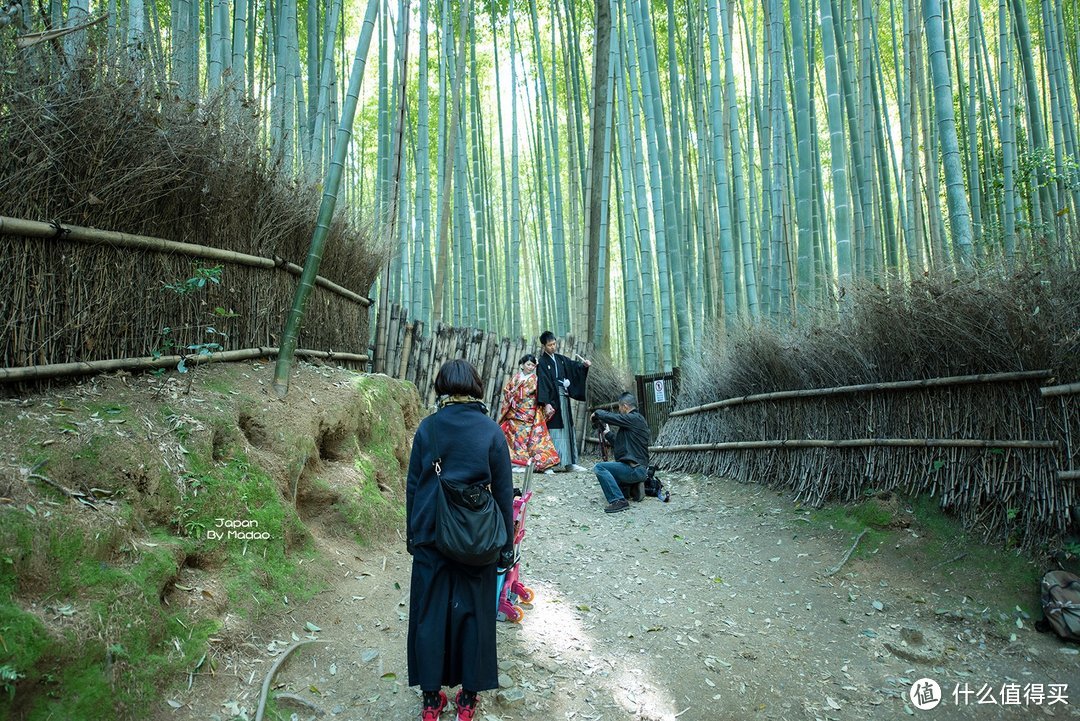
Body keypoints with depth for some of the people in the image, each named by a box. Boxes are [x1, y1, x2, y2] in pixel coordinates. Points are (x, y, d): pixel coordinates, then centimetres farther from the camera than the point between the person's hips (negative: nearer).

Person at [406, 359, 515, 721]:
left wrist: (411, 533, 13)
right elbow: (504, 491, -3)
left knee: (431, 612, 13)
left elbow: (413, 484, 1)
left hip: (431, 534, 1)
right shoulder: (491, 430, -7)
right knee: (473, 612, 13)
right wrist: (506, 542, 6)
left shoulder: (428, 427, -4)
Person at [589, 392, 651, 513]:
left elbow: (610, 417, -20)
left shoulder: (634, 418, -14)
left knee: (599, 468, -23)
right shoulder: (638, 419, 17)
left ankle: (618, 501, -25)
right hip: (639, 469, 11)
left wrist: (596, 413, 0)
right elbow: (619, 444, 24)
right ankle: (634, 486, 14)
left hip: (635, 469, -11)